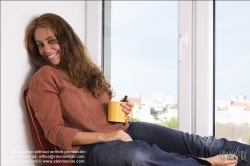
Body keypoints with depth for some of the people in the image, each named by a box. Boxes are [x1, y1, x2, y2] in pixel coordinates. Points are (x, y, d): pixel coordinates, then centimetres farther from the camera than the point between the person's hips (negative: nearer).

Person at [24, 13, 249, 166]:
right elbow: (55, 132, -12)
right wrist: (103, 136, -19)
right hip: (90, 147, -7)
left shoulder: (83, 68, 15)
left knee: (189, 141, -12)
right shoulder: (44, 78, -6)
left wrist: (120, 110, 0)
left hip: (119, 129, 7)